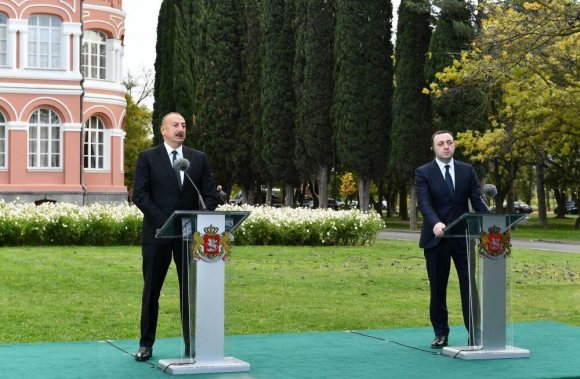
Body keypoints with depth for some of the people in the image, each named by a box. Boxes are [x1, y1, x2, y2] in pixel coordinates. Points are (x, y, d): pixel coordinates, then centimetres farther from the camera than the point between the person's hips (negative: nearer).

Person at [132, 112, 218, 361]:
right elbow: (140, 195, -6)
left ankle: (192, 345, 9)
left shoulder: (199, 159, 9)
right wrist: (165, 222, -15)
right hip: (157, 234, -2)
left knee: (191, 289, 3)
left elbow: (210, 195, 8)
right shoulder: (147, 158, 1)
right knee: (151, 290, 5)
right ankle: (146, 344, 14)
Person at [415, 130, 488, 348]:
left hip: (462, 237, 2)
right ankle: (440, 333, 17)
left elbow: (477, 201, 1)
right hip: (436, 238, -1)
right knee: (437, 288, 6)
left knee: (469, 284, -1)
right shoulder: (423, 173, -2)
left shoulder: (467, 171, 7)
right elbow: (424, 203, -15)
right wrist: (436, 223, -34)